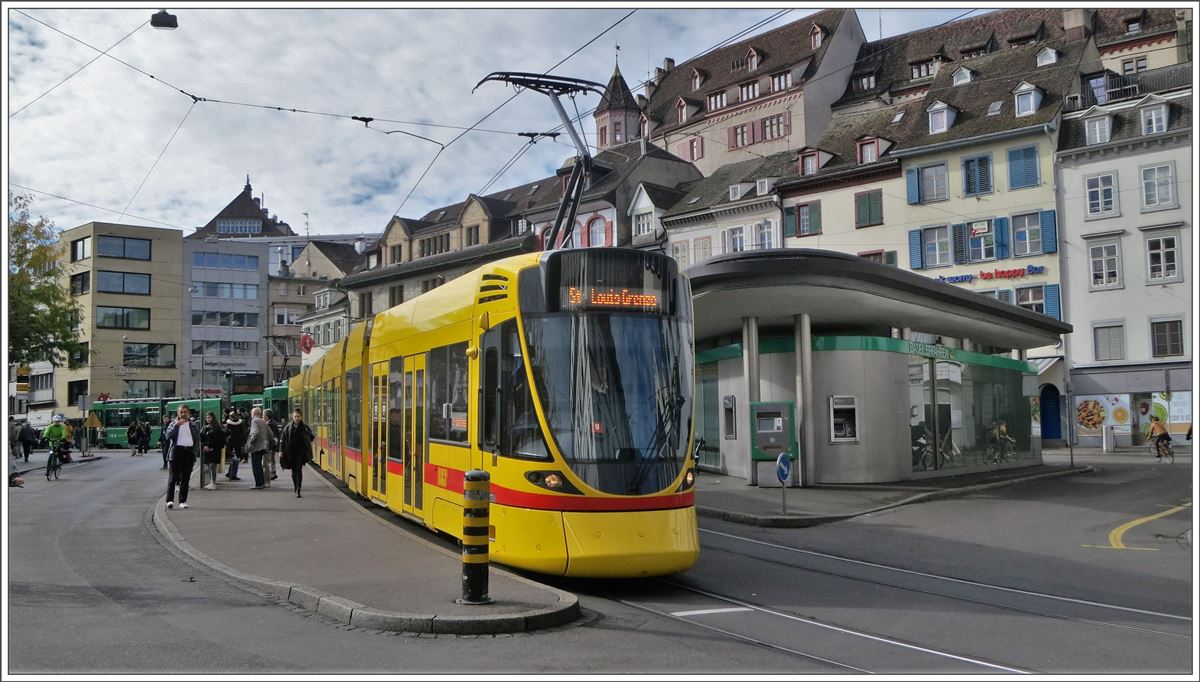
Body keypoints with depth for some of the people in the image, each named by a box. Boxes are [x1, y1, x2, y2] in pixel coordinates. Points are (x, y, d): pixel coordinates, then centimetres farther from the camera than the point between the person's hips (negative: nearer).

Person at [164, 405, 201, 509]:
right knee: (173, 477, -5)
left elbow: (197, 439, 15)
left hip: (189, 452, 2)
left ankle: (183, 501, 8)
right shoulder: (173, 424, 8)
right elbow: (168, 436, -7)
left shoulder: (193, 426, 12)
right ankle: (170, 500, -6)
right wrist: (176, 425, -16)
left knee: (185, 478, 4)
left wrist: (194, 450, 3)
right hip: (176, 451, -2)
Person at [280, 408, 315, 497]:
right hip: (291, 453, 2)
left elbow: (311, 437, 15)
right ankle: (296, 488, 33)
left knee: (299, 470, -12)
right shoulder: (288, 427, -1)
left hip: (301, 452, -2)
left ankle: (298, 491, -14)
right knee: (294, 471, 12)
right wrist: (281, 451, -4)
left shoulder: (305, 427, -2)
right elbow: (282, 440, 2)